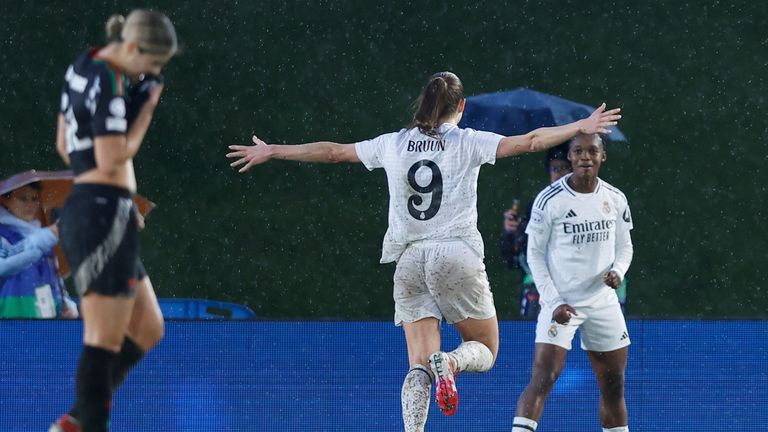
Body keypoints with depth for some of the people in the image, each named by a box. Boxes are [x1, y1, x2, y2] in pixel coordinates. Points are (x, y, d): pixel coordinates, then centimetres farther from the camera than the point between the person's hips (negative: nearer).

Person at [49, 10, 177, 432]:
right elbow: (112, 159, -20)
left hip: (81, 209, 10)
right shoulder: (108, 83, -15)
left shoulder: (81, 68, 14)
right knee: (105, 341, -8)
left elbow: (63, 146, 22)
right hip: (104, 214, -10)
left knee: (147, 330, 15)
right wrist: (147, 107, -11)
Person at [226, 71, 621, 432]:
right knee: (484, 351, 11)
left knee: (419, 366, 1)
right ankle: (449, 362, -24)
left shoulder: (393, 144, 9)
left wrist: (270, 151, 27)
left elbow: (332, 151, 16)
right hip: (457, 254, -3)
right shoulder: (468, 143, 1)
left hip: (409, 261, 3)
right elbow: (528, 142, -6)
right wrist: (580, 127, 2)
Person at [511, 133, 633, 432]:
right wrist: (553, 302, -12)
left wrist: (618, 272, -9)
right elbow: (535, 254, -5)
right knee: (542, 380, -18)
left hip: (603, 303, 5)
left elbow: (624, 246, 14)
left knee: (613, 386, 10)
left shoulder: (615, 199, 3)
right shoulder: (549, 200, -11)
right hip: (561, 303, -4)